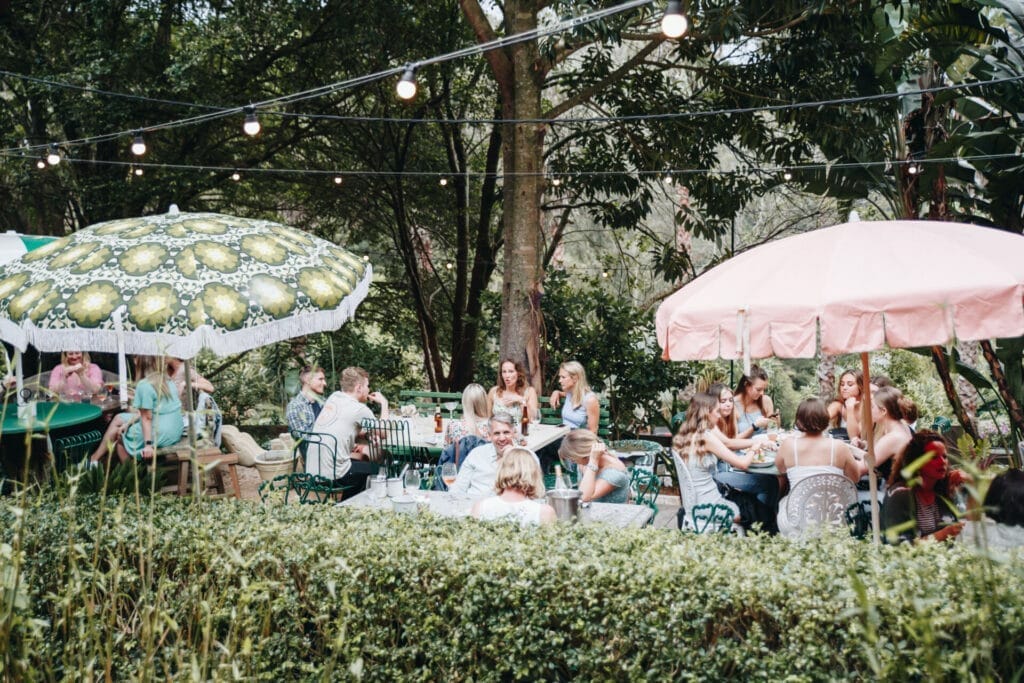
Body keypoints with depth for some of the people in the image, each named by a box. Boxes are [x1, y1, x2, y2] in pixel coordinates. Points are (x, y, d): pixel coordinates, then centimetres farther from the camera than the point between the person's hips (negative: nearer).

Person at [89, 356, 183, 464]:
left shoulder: (144, 385, -18)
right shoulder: (168, 381, 6)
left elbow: (147, 417, -18)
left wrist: (148, 444, -17)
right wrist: (128, 422, 5)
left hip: (161, 435, -9)